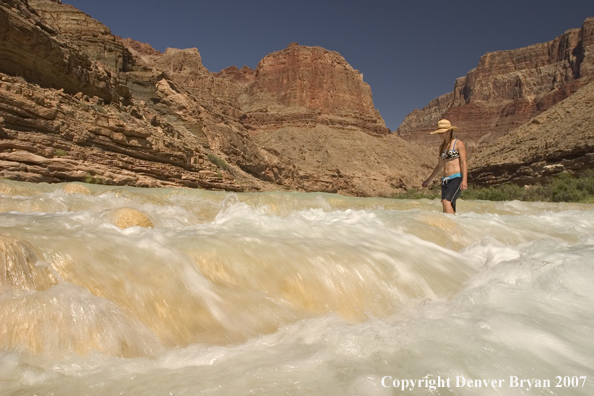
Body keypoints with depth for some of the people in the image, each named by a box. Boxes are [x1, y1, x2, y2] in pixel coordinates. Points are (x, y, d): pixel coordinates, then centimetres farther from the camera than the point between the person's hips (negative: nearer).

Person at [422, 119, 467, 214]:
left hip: (457, 178, -7)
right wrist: (429, 180, 32)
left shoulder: (458, 144, 1)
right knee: (450, 209, 3)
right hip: (445, 180, 7)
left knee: (446, 201, -27)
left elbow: (463, 162, -7)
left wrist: (464, 180, -19)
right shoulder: (442, 147, 19)